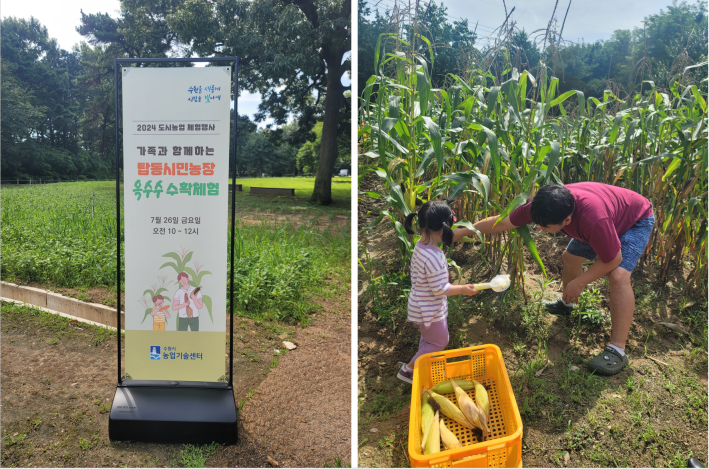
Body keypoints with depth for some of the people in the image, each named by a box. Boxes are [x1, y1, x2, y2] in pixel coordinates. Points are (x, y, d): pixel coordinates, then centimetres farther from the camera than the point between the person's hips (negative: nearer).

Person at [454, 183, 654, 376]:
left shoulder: (595, 220, -47)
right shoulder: (542, 206, -28)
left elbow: (613, 260, -30)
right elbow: (502, 222, -15)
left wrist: (579, 283, -20)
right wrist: (461, 232, -11)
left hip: (637, 221, -7)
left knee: (619, 275, -26)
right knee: (570, 257, 15)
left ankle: (617, 350, -22)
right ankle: (566, 303, 44)